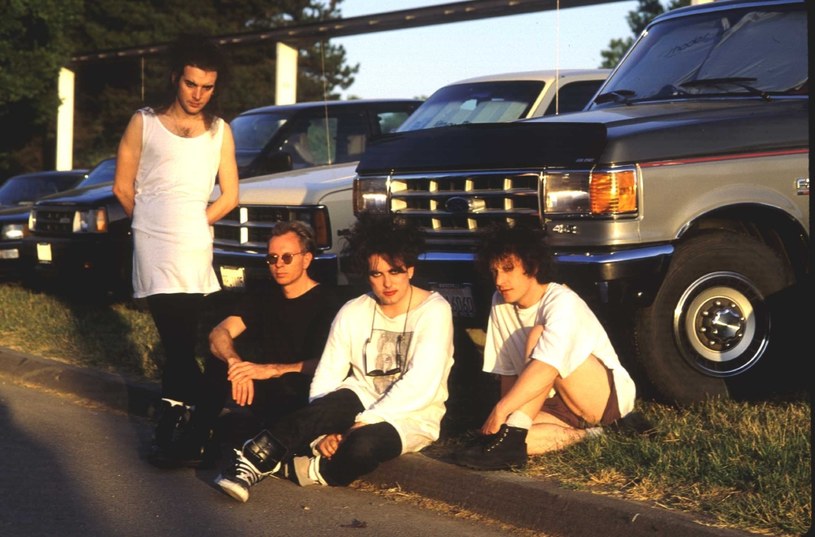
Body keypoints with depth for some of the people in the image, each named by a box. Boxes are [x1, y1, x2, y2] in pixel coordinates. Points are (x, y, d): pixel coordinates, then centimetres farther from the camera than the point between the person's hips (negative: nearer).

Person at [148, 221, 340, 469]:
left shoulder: (326, 302, -9)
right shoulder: (264, 296, 8)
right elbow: (219, 334, -6)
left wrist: (270, 370, -35)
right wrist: (235, 362, -29)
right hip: (267, 388, 6)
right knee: (220, 358, -15)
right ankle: (196, 442, -16)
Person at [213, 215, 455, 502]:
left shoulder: (433, 311, -11)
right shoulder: (352, 313, 3)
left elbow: (421, 385, -20)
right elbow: (325, 378, -1)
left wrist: (362, 423, -24)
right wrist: (324, 431, -19)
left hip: (413, 417, -3)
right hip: (362, 399, 3)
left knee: (362, 445, -37)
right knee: (334, 403, -34)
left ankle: (284, 467, -17)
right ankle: (253, 460, -36)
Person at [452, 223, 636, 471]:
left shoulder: (562, 302, -21)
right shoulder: (500, 304, 0)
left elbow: (547, 368, -35)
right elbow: (508, 370, 4)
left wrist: (501, 409, -38)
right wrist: (507, 414, -9)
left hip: (611, 395, -7)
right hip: (561, 404, 7)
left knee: (538, 336, -29)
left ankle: (509, 439, -34)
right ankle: (586, 430, -10)